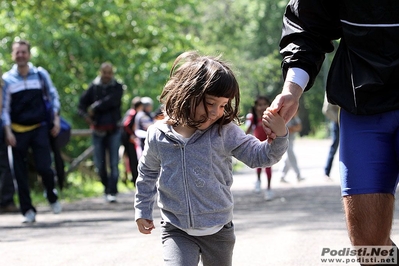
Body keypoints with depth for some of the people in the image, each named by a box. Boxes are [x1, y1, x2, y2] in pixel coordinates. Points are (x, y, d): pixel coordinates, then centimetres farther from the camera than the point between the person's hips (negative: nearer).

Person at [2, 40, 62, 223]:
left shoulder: (40, 74, 1)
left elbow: (53, 96, 10)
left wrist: (56, 120, 3)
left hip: (39, 128, 0)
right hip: (18, 131, 0)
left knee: (44, 167, -11)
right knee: (20, 173, 1)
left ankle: (52, 196, 18)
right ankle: (27, 210, 10)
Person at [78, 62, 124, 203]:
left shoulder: (117, 88, 1)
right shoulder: (94, 87, 5)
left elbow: (111, 101, -16)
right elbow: (81, 104, 2)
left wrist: (95, 108, -10)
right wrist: (86, 116, -16)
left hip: (113, 130, -2)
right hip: (98, 131, 2)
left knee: (114, 163, -7)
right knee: (100, 165, 4)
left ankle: (112, 192, -7)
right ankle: (107, 187, 24)